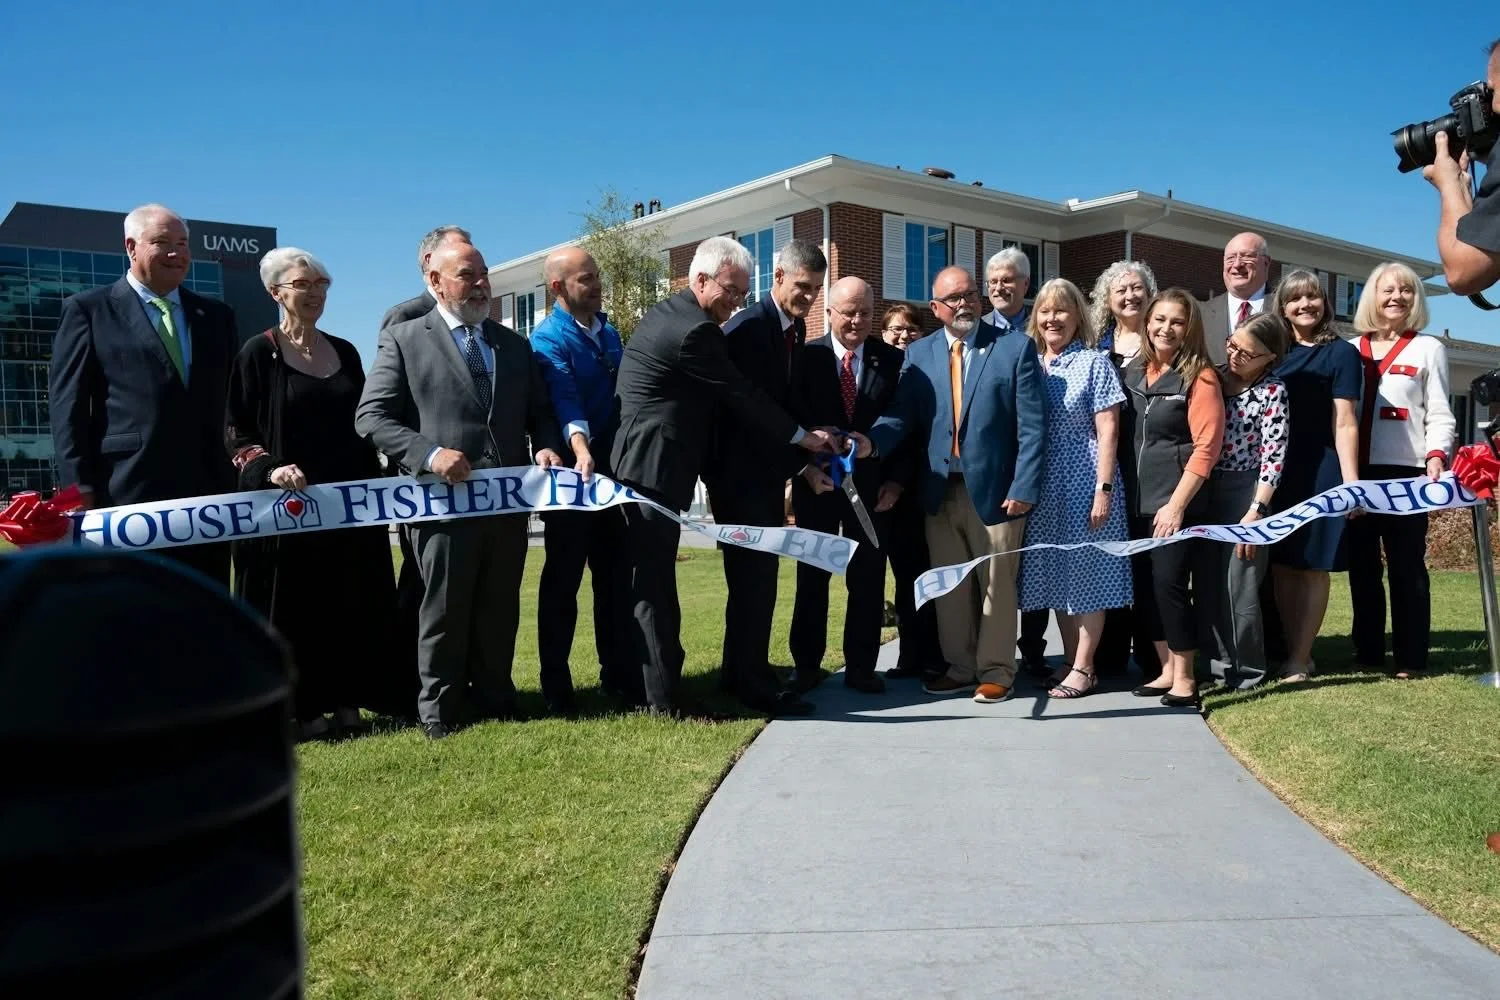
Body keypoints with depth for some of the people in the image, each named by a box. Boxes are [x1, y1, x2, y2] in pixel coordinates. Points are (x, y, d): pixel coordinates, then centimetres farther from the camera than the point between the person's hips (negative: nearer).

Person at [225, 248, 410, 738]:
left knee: (351, 603, 8)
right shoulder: (258, 353, -3)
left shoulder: (345, 353, 12)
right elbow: (235, 432, -6)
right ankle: (303, 705, 10)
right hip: (288, 501, -5)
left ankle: (345, 697, 18)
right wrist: (269, 467, -23)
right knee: (295, 606, 2)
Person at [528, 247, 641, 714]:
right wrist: (581, 450, -42)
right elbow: (564, 401, -26)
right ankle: (556, 685, 13)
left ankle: (620, 675, 22)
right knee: (562, 580, 3)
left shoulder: (608, 333, 12)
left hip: (613, 469, 6)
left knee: (616, 576, 11)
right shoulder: (548, 338, -10)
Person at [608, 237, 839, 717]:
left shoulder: (667, 313, 15)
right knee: (654, 582, -4)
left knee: (648, 580, 14)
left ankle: (638, 680, 22)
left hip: (642, 465, 10)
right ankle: (664, 697, 3)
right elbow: (741, 394, -12)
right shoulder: (694, 330, -16)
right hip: (654, 470, -10)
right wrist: (801, 436, -2)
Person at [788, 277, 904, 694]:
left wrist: (895, 480, -5)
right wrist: (806, 468, -13)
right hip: (817, 484, 0)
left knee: (868, 580, 5)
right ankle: (806, 664, 21)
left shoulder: (893, 360, 1)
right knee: (812, 577, 10)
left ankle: (861, 666, 16)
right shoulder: (806, 358, -1)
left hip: (873, 486, 0)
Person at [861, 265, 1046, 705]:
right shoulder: (918, 354, 7)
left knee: (996, 585, 7)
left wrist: (1024, 487, -13)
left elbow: (1031, 425, -6)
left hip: (994, 489, -3)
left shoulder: (1015, 346, -3)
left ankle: (996, 672, 22)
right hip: (939, 489, 4)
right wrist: (872, 442, -22)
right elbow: (902, 414, -1)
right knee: (948, 587, 13)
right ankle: (959, 668, 28)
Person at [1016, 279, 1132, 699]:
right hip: (1043, 488, 5)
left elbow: (1107, 431, -8)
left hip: (1084, 484, -5)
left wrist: (1104, 489, -14)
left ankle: (1083, 668, 7)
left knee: (1086, 574, 0)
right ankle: (1069, 662, 20)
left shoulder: (1094, 363, -3)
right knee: (1056, 575, 10)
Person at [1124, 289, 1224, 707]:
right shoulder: (1134, 372, 9)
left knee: (1170, 583, -6)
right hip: (1139, 497, 6)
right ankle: (1167, 669, 21)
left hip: (1177, 500, -6)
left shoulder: (1199, 377, -9)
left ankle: (1184, 677, 7)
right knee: (1144, 586, 8)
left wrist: (1177, 503, -18)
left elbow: (1206, 447, -14)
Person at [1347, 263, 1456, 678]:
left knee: (1406, 566, 0)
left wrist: (1436, 456, -15)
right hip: (1356, 471, 3)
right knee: (1362, 565, 6)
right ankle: (1367, 652, 14)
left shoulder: (1428, 348, 8)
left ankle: (1410, 657, 5)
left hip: (1404, 472, -2)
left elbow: (1440, 414, 3)